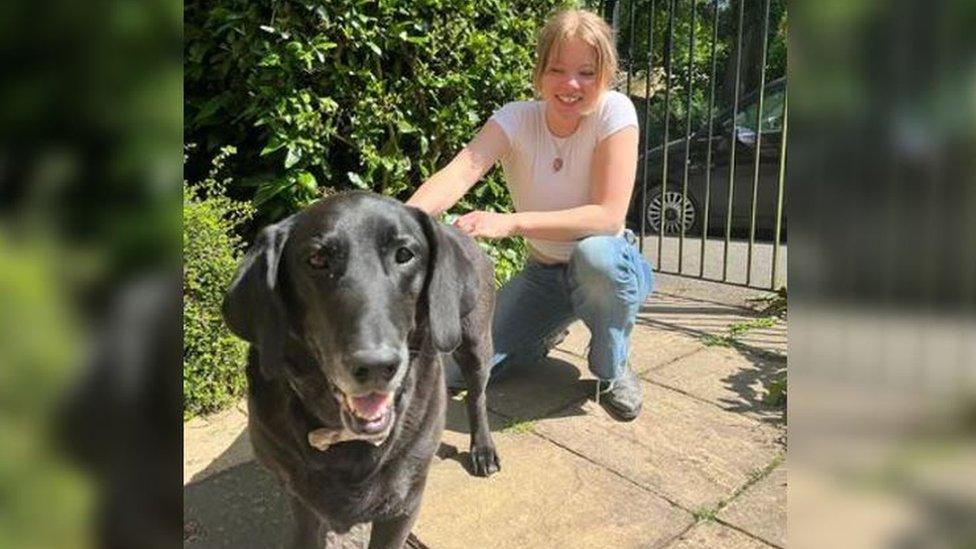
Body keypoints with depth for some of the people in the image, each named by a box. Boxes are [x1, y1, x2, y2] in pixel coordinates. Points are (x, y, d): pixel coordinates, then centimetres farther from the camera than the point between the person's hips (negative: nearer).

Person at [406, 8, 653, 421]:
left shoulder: (614, 112, -19)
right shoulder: (515, 119, -13)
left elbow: (609, 216, -29)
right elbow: (458, 174, -31)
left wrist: (512, 223, -39)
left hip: (610, 269, -2)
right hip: (543, 274, 3)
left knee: (596, 252, -40)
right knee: (451, 368, -9)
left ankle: (613, 371, -9)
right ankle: (545, 333, 21)